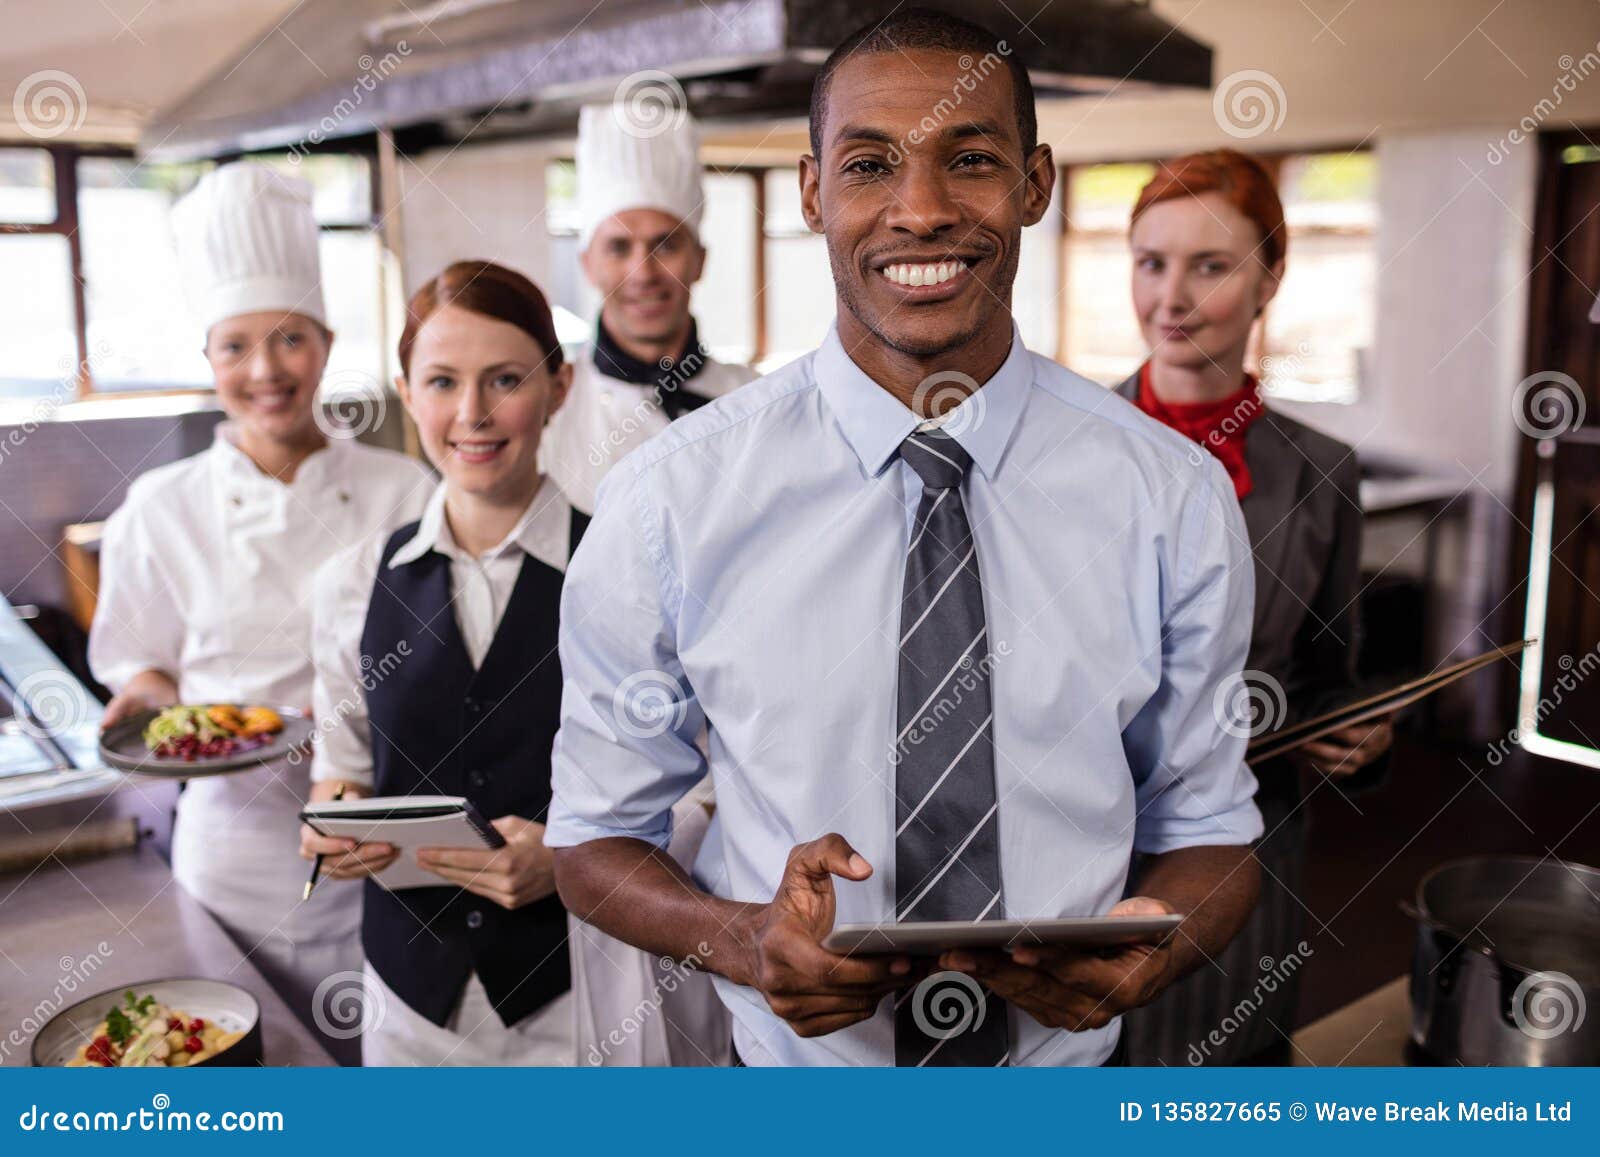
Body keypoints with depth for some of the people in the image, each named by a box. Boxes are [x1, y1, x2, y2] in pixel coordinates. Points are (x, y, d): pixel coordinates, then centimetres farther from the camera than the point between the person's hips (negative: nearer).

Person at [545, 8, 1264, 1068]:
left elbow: (1209, 828, -2)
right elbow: (596, 835, -6)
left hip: (1074, 1061, 1)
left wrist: (1142, 959, -22)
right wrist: (744, 941, -25)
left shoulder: (1176, 498, -11)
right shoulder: (668, 501, -15)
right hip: (790, 1064, -1)